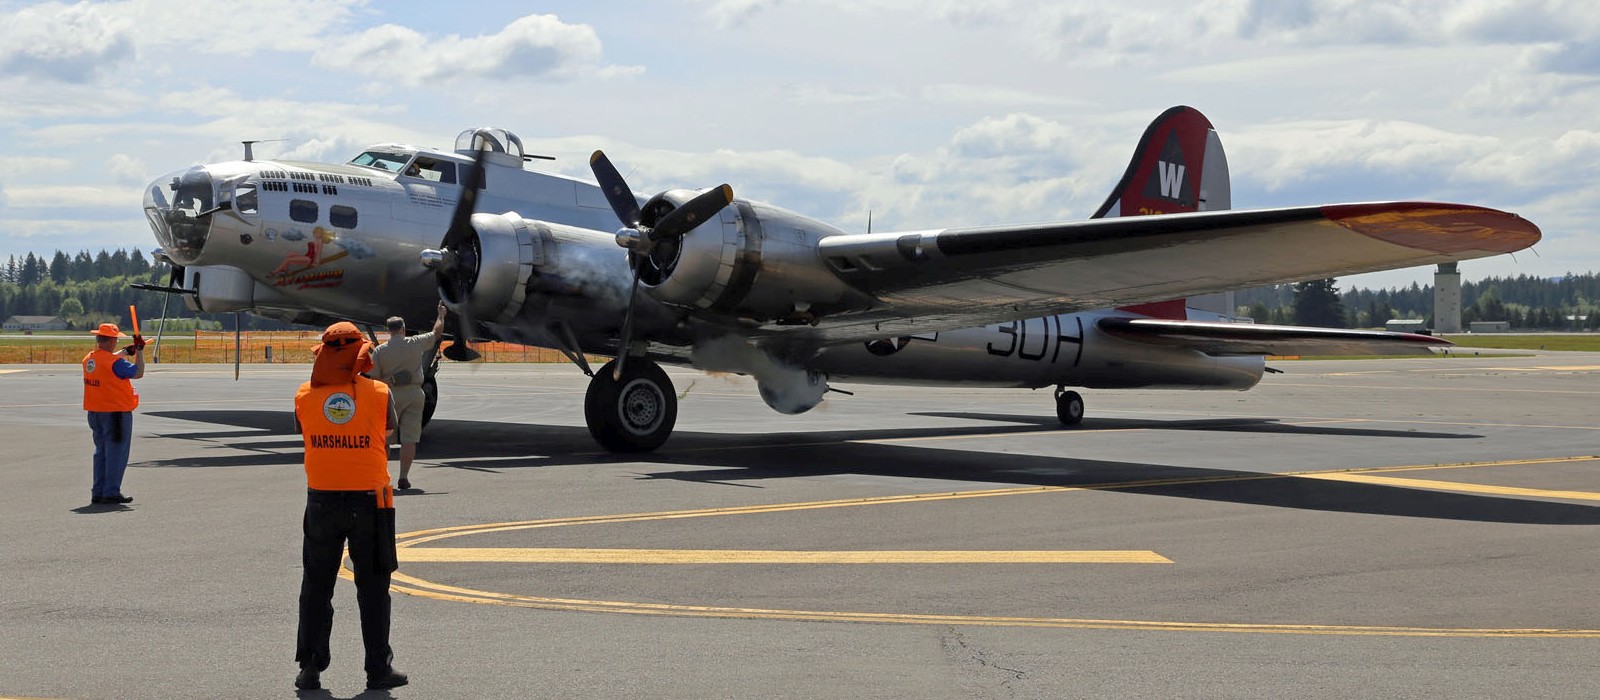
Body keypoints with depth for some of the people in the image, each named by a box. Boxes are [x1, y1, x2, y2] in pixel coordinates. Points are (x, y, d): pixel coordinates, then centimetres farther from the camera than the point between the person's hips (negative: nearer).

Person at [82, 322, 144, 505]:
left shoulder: (88, 359, 5)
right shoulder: (114, 362, -20)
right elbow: (138, 373, -13)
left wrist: (125, 352, 27)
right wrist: (139, 351, -2)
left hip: (95, 413, 8)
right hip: (116, 413, -8)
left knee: (101, 452, 16)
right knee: (116, 453, -2)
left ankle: (98, 492, 18)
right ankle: (111, 492, -3)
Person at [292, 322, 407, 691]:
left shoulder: (304, 395, -4)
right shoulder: (379, 393, -9)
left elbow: (304, 434, 8)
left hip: (321, 500, 2)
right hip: (369, 500, -2)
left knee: (316, 587, 13)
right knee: (373, 588, 8)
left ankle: (310, 668, 16)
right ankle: (378, 669, 12)